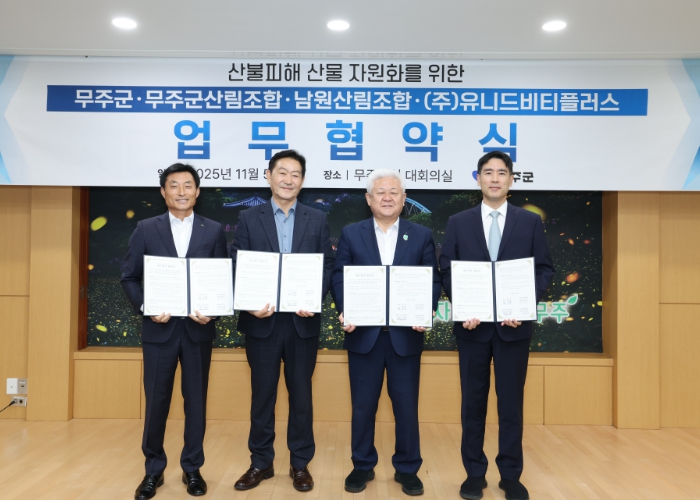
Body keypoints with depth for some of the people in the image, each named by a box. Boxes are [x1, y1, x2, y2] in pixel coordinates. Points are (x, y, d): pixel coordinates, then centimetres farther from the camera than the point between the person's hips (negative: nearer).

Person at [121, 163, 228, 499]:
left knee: (196, 400, 10)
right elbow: (129, 277, 2)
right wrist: (147, 308, -13)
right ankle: (153, 469, 26)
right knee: (156, 401, 8)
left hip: (198, 329, 0)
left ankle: (192, 468, 26)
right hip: (159, 328, 0)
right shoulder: (146, 229, 2)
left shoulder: (214, 231, 2)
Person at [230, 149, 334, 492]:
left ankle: (300, 464, 25)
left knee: (301, 394, 10)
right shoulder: (248, 219, 3)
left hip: (303, 320, 1)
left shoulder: (317, 220, 5)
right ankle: (261, 462, 26)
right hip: (262, 320, 0)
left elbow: (327, 268, 1)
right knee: (262, 394, 11)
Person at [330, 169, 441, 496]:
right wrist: (344, 311, -15)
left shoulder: (421, 236, 5)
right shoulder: (350, 234, 5)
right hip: (364, 333, 0)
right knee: (363, 405, 10)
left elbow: (433, 281, 2)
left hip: (406, 334, 0)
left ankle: (407, 469, 26)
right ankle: (362, 466, 28)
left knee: (406, 405, 8)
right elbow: (338, 278, 1)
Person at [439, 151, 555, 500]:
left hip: (514, 324, 0)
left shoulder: (530, 222, 5)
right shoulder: (458, 223, 5)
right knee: (473, 400, 8)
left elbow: (544, 269, 2)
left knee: (511, 401, 7)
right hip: (473, 324, 0)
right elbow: (446, 271, 2)